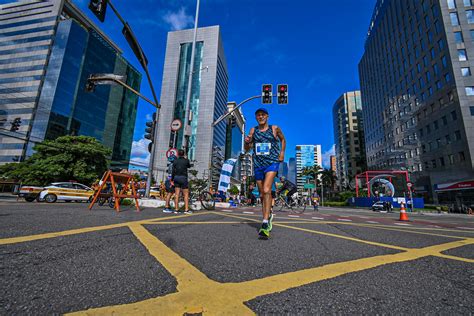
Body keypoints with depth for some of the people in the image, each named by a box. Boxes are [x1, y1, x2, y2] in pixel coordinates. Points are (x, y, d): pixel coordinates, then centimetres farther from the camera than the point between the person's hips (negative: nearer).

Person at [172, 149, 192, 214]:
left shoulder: (175, 161, 3)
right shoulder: (186, 160, -4)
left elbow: (173, 171, 1)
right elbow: (189, 166, 17)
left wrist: (172, 180, 8)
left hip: (176, 177, 4)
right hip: (183, 178, -4)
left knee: (176, 194, 6)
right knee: (186, 194, 2)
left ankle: (176, 209, 10)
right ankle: (186, 209, -2)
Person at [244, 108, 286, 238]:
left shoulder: (275, 129, 4)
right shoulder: (253, 130, 9)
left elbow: (283, 139, 22)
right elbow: (247, 149, 12)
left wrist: (282, 152, 7)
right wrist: (247, 142, -10)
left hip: (272, 163, -4)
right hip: (258, 164, 4)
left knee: (266, 190, -22)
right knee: (262, 194, 11)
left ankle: (265, 224, -23)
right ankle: (268, 215, 33)